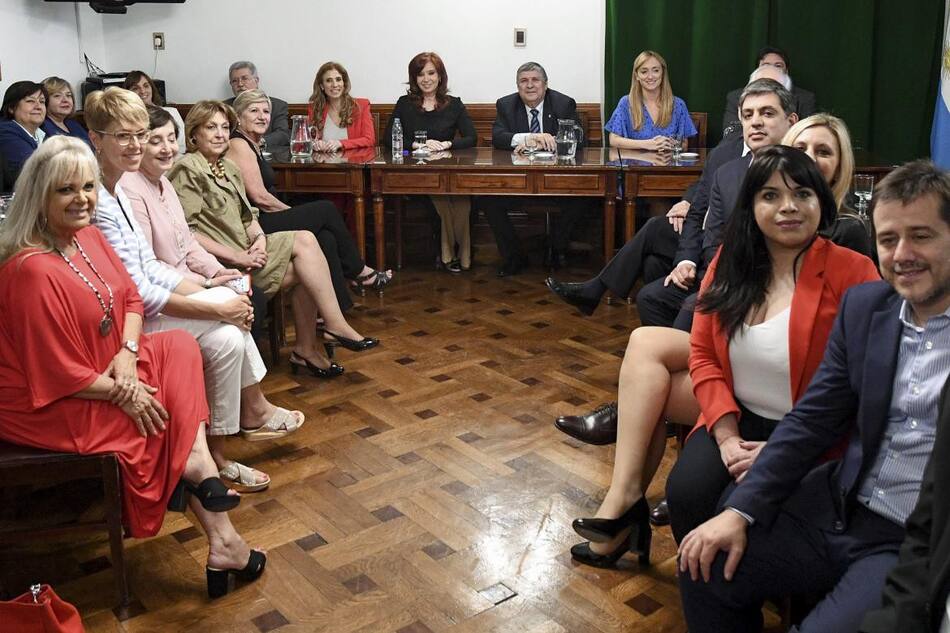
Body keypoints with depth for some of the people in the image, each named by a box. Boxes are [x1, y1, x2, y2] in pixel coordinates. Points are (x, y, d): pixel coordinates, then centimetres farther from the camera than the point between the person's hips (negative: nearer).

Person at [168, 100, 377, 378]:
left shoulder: (228, 168, 18)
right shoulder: (187, 170, -9)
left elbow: (248, 215, 18)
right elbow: (188, 233, -16)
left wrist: (259, 237, -5)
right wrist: (237, 256, -20)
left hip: (243, 250, 8)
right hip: (219, 262, -8)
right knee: (304, 243, -16)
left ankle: (306, 349, -9)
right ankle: (336, 327, -10)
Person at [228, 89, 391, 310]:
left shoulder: (252, 145, 20)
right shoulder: (238, 145, -11)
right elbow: (259, 197, -16)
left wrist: (292, 212, 4)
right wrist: (293, 211, -4)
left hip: (261, 221, 9)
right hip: (254, 226, -9)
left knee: (326, 238, -6)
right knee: (326, 210, -6)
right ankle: (359, 272, 10)